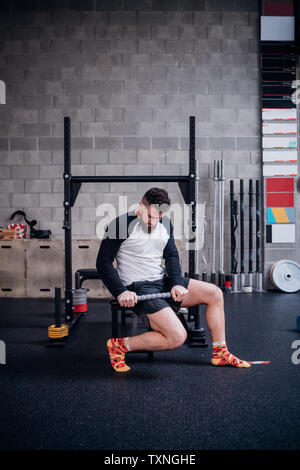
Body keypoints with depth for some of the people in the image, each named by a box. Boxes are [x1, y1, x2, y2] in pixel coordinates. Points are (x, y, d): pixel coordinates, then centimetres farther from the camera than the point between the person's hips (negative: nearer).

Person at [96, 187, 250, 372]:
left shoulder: (165, 224, 8)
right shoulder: (121, 225, -14)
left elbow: (171, 256, 10)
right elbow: (103, 262, -12)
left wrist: (177, 283, -8)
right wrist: (121, 292, -22)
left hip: (163, 281, 8)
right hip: (138, 288, -8)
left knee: (215, 293, 6)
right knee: (177, 337, -23)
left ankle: (221, 354, 15)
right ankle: (119, 345, -8)